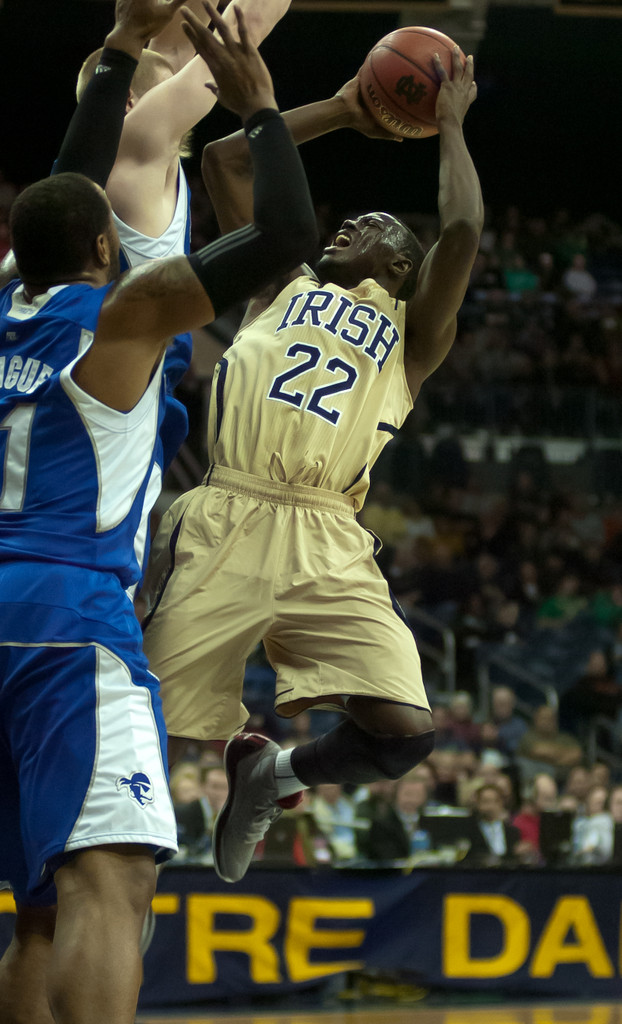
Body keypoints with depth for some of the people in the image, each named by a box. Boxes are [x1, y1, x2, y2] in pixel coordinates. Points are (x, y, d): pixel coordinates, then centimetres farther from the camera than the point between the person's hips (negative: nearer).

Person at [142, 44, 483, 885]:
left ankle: (276, 773, 16)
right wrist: (342, 112, 30)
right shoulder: (282, 286, 26)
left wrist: (450, 123, 15)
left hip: (327, 541, 0)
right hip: (225, 523, 1)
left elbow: (462, 232, 3)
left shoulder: (414, 332, 20)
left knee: (405, 732, -14)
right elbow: (224, 160, 25)